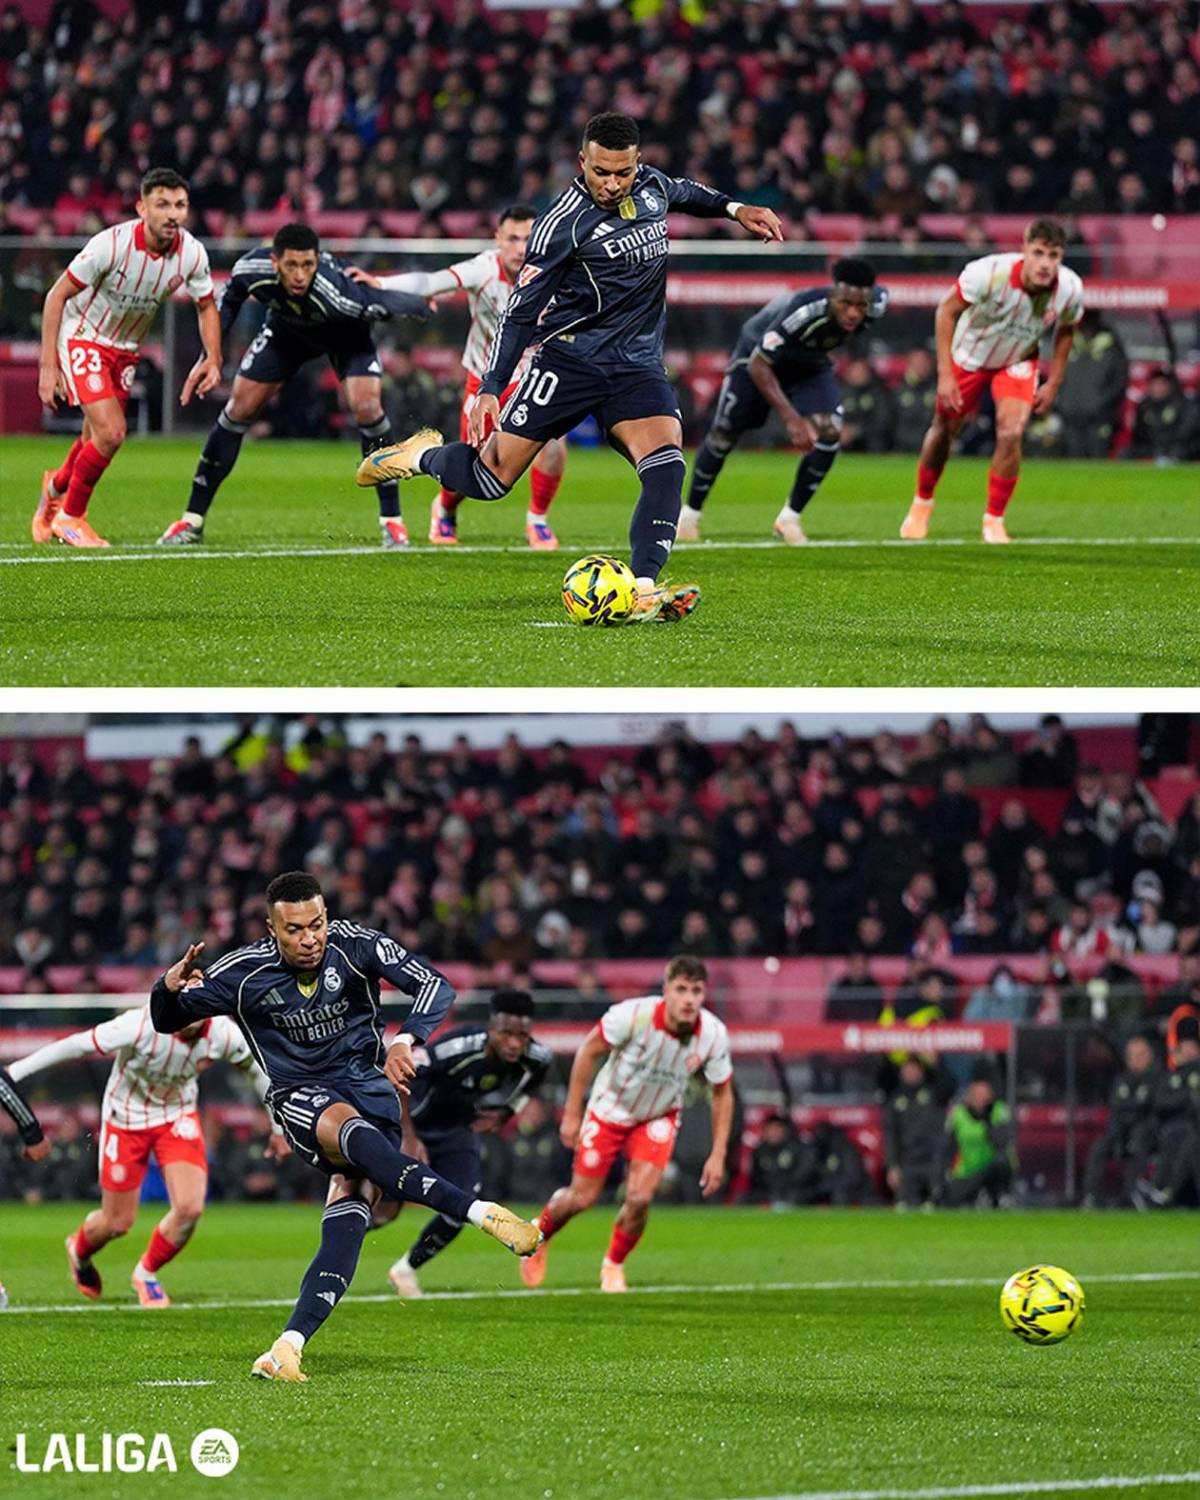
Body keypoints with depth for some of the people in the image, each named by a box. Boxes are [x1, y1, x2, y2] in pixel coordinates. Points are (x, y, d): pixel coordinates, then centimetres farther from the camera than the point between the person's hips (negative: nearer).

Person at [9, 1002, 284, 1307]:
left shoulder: (223, 1034, -22)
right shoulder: (140, 1027, -35)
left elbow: (258, 1068, -2)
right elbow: (75, 1046, -29)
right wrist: (14, 1072, -28)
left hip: (178, 1118, 3)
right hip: (126, 1119, -3)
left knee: (190, 1208, -16)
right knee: (118, 1223, 5)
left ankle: (147, 1274, 14)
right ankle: (79, 1251, 43)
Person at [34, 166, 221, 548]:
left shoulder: (192, 253, -15)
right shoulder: (111, 245, -29)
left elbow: (206, 306, 5)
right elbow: (57, 296, -20)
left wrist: (213, 359, -9)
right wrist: (48, 366, -22)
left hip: (126, 350, 6)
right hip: (82, 338, -6)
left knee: (99, 438, 13)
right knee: (111, 432, -19)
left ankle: (57, 487, 46)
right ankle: (70, 517, 3)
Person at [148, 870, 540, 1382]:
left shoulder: (355, 945, -7)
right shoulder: (244, 972, -6)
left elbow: (436, 985, -9)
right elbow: (166, 1022, 3)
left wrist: (406, 1041, -28)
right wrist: (170, 986, -21)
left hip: (367, 1084, 2)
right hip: (299, 1097, -2)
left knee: (349, 1212, -20)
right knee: (352, 1129, -37)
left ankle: (291, 1343, -25)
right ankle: (481, 1212, -47)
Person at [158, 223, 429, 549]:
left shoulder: (336, 293, -46)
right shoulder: (252, 270, -33)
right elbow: (230, 299, -10)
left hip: (346, 335, -3)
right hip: (287, 329, 3)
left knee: (367, 407, -23)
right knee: (238, 410, -1)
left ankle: (391, 520, -8)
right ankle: (193, 520, 10)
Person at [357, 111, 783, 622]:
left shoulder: (651, 184, 3)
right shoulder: (565, 223, -15)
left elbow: (680, 191, 32)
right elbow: (520, 312, -10)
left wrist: (732, 208, 22)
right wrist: (490, 389, -15)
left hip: (638, 366, 4)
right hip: (570, 359, -4)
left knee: (666, 466, -22)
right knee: (489, 480, -3)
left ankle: (643, 592, -27)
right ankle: (423, 455, 30)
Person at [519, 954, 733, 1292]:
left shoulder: (713, 1035, -23)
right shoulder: (633, 1015, -31)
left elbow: (722, 1093, -6)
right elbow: (589, 1050, -14)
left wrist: (718, 1154, -8)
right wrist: (572, 1113, -11)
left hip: (658, 1118, 2)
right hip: (609, 1110, -1)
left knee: (640, 1198, -16)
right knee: (582, 1198, 3)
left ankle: (614, 1265, 14)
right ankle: (540, 1232, 38)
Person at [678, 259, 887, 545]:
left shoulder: (877, 305, -27)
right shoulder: (803, 312, -45)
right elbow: (758, 364, -37)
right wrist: (790, 417, -43)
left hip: (810, 363, 4)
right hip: (759, 354, -4)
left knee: (829, 431, -17)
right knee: (724, 435, 5)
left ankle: (789, 518, -3)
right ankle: (690, 512, 28)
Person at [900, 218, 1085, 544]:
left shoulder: (1070, 290, -25)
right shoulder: (989, 273, -36)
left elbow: (1065, 332, -1)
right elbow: (947, 311, -20)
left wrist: (1053, 385, -1)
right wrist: (944, 374, -21)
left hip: (1018, 362, 1)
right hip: (969, 355, -1)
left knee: (1011, 434, -19)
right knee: (944, 430, 13)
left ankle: (994, 520, -1)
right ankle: (922, 502, 41)